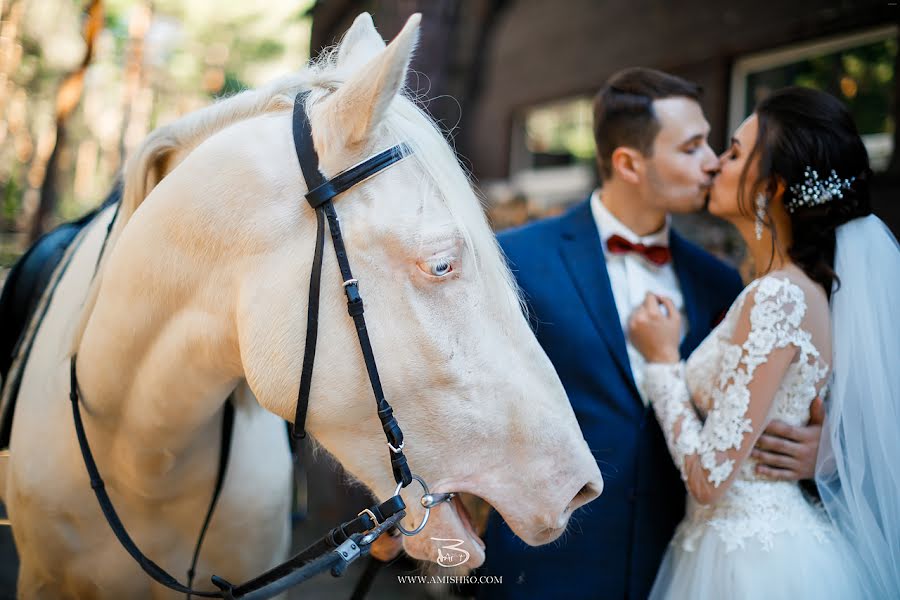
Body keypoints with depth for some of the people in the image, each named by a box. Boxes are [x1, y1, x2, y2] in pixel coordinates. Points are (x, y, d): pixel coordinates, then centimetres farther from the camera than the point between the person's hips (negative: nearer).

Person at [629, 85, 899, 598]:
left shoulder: (776, 297, -22)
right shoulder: (803, 285, 6)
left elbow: (709, 477, -22)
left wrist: (663, 359, -13)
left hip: (752, 557, -9)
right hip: (773, 539, 9)